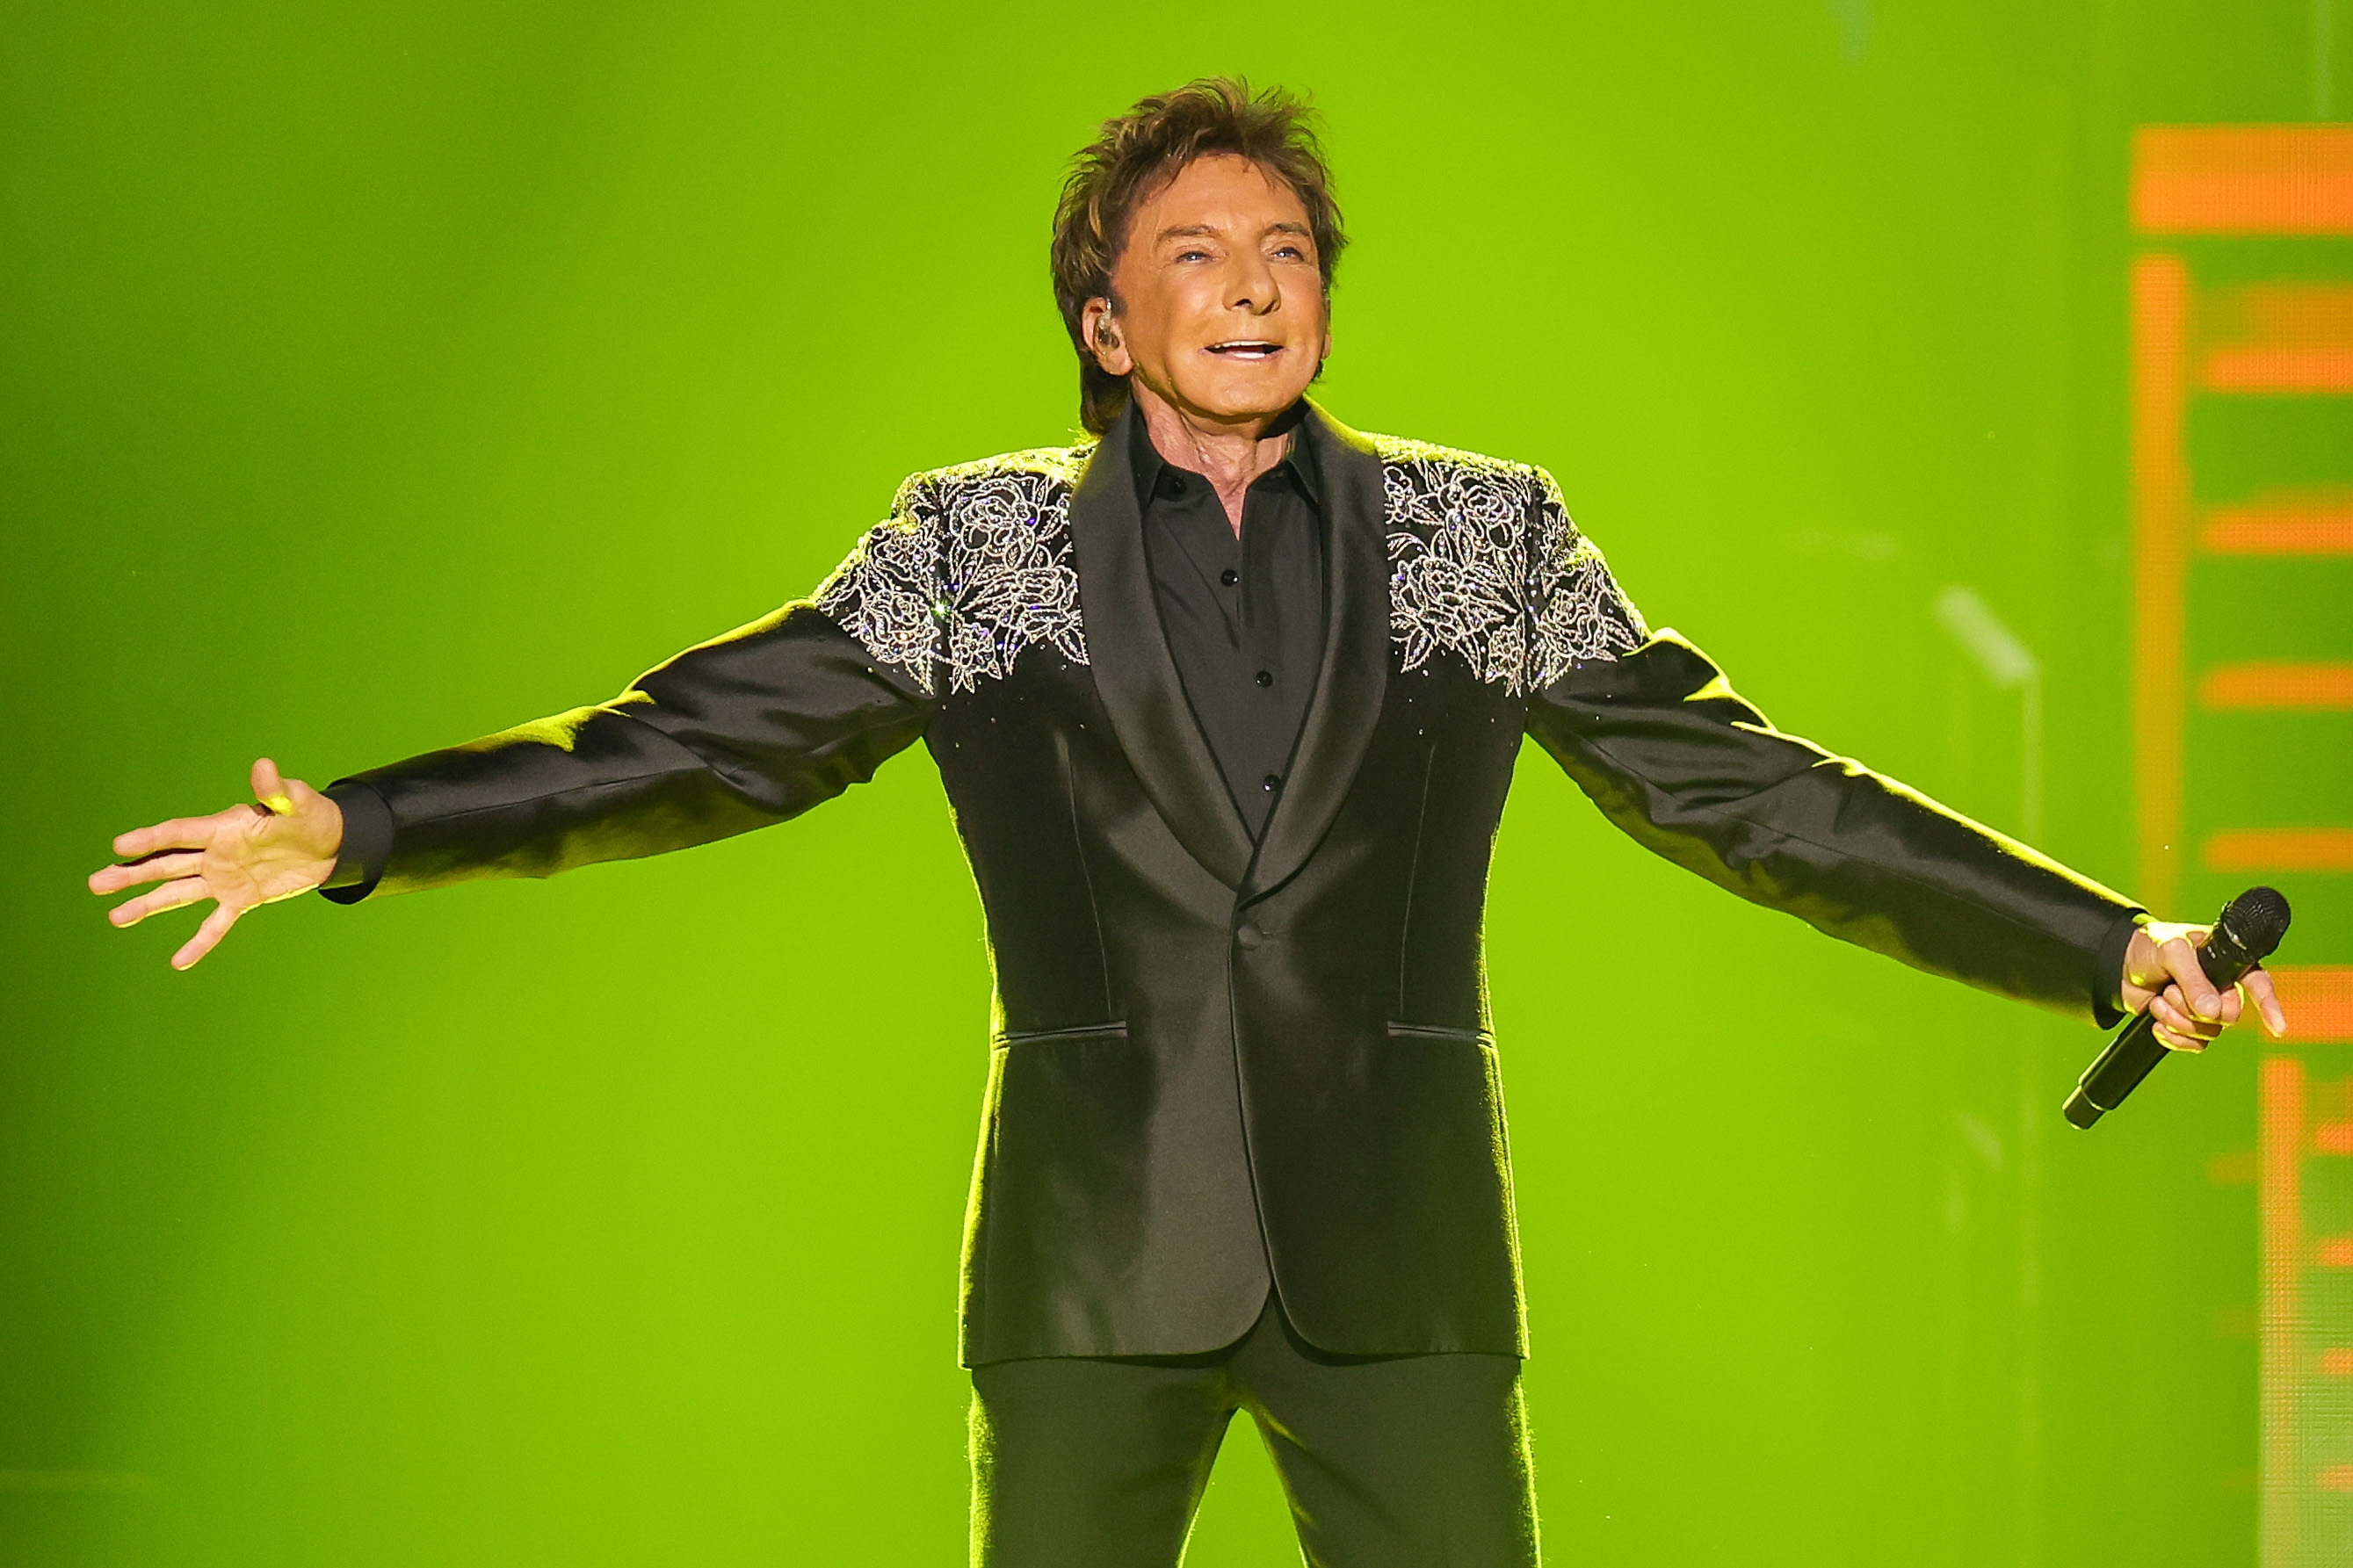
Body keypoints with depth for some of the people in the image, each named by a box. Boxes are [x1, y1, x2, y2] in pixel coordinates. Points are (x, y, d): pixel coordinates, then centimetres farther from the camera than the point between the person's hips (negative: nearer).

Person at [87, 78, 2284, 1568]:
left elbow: (1743, 793, 7)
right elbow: (691, 745, 3)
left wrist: (2108, 946, 2)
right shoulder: (982, 547, 5)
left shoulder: (1481, 539, 7)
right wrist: (350, 834, -7)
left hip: (1390, 1260, 0)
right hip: (1097, 1253, 0)